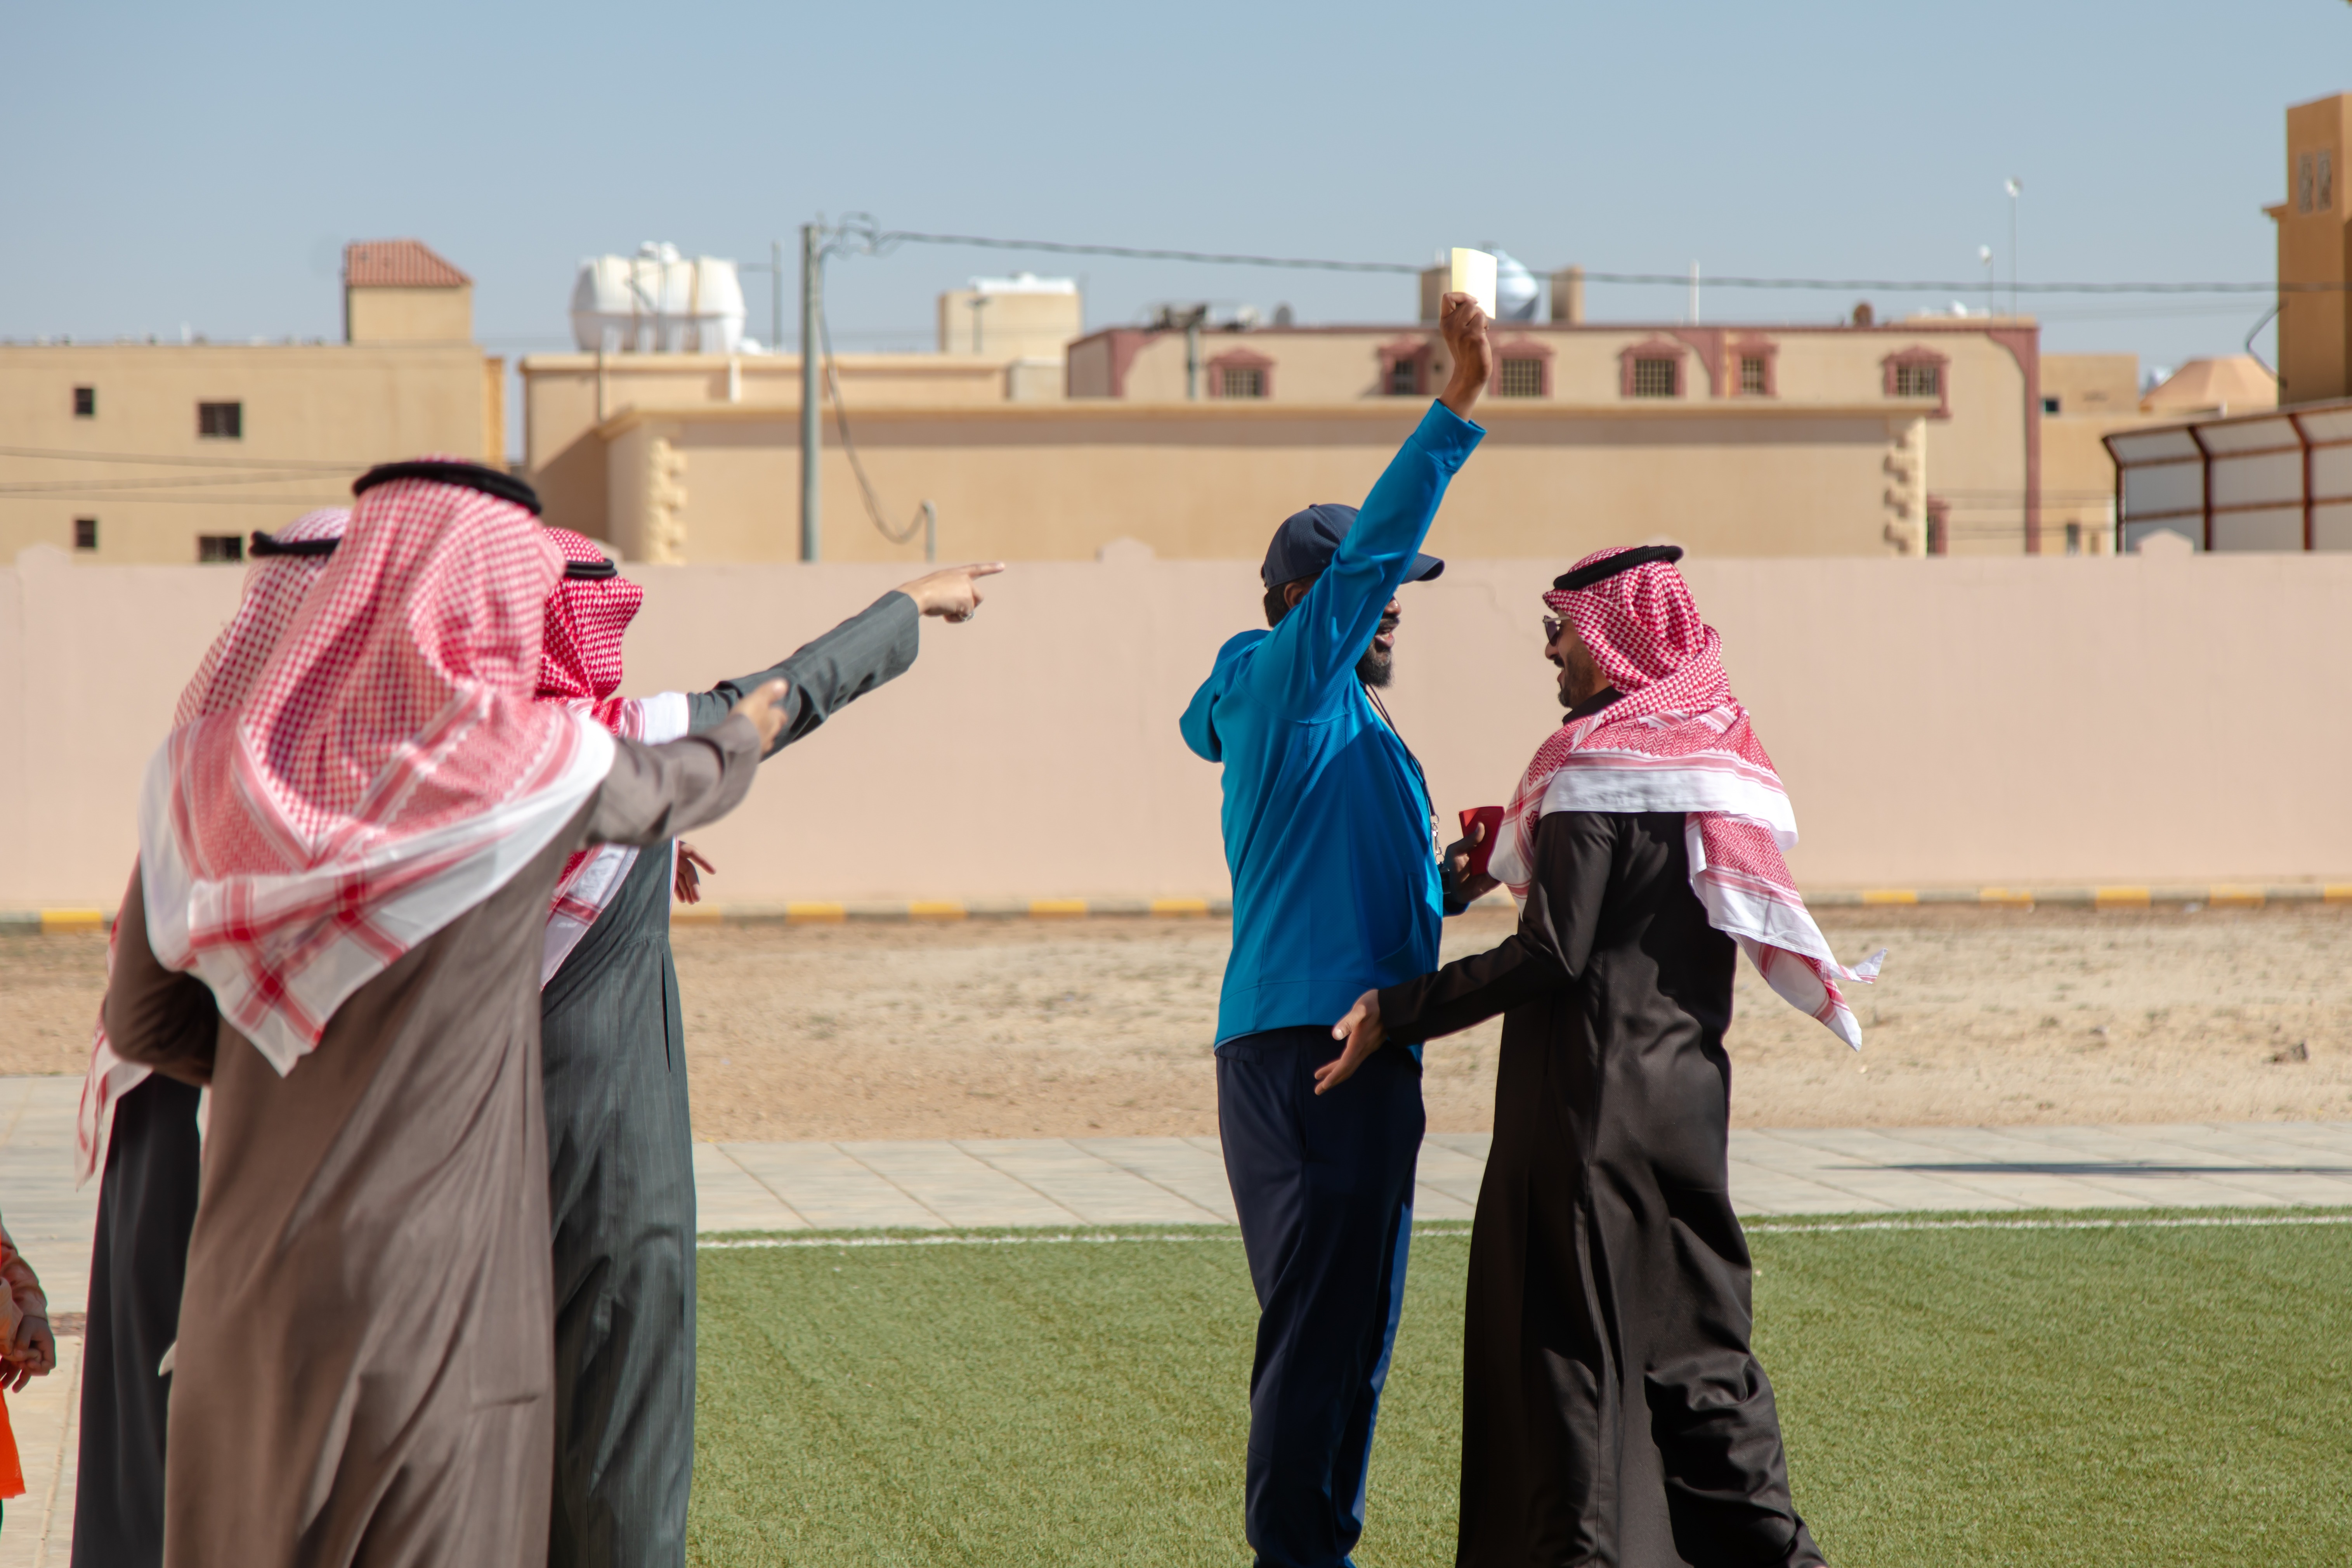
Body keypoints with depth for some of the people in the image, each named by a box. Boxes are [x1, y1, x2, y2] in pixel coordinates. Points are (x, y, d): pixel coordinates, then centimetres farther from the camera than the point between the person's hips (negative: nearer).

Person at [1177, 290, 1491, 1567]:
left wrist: (1452, 876, 11)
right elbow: (1368, 549, -19)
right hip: (1306, 1045, -10)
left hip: (1355, 1048, 10)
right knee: (1321, 1323, -9)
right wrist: (1457, 408, -25)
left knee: (1351, 1327, 13)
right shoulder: (1287, 687, -5)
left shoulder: (1346, 723, 23)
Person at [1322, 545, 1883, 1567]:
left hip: (1591, 1097, -8)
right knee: (1688, 1330, 13)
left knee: (1570, 1330, -1)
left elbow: (1553, 955, -21)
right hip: (1684, 1090, 8)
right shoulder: (1714, 749, 11)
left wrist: (1397, 1011, -16)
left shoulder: (1597, 769, -14)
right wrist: (1518, 865, 23)